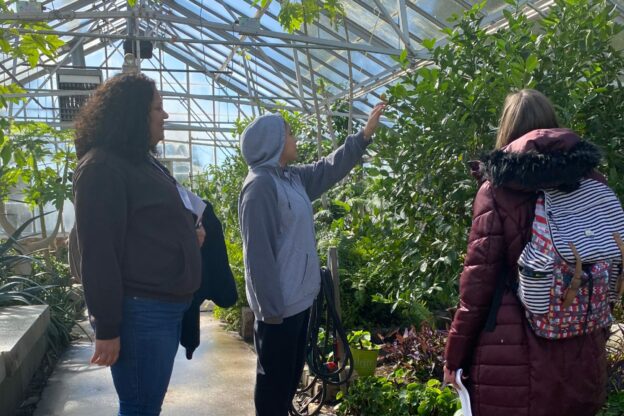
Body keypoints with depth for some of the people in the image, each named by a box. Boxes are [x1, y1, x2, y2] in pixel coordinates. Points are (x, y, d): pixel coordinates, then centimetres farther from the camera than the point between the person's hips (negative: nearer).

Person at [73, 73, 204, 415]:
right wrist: (106, 328, -18)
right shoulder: (102, 168, -14)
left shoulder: (142, 161, 16)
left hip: (167, 306, 9)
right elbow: (98, 253, -19)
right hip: (139, 312, -9)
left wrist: (188, 238, 8)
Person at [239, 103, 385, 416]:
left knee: (290, 378, 22)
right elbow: (258, 253, -22)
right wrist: (270, 308, -22)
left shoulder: (293, 178, 8)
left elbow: (329, 168, 22)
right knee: (274, 382, 5)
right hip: (279, 304, -10)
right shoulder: (260, 185, -19)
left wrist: (365, 135, 19)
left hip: (298, 299, 10)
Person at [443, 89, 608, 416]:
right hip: (584, 355, 4)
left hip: (515, 357, -4)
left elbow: (479, 277, -11)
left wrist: (454, 357, -2)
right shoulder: (591, 180, 2)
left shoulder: (498, 188, -9)